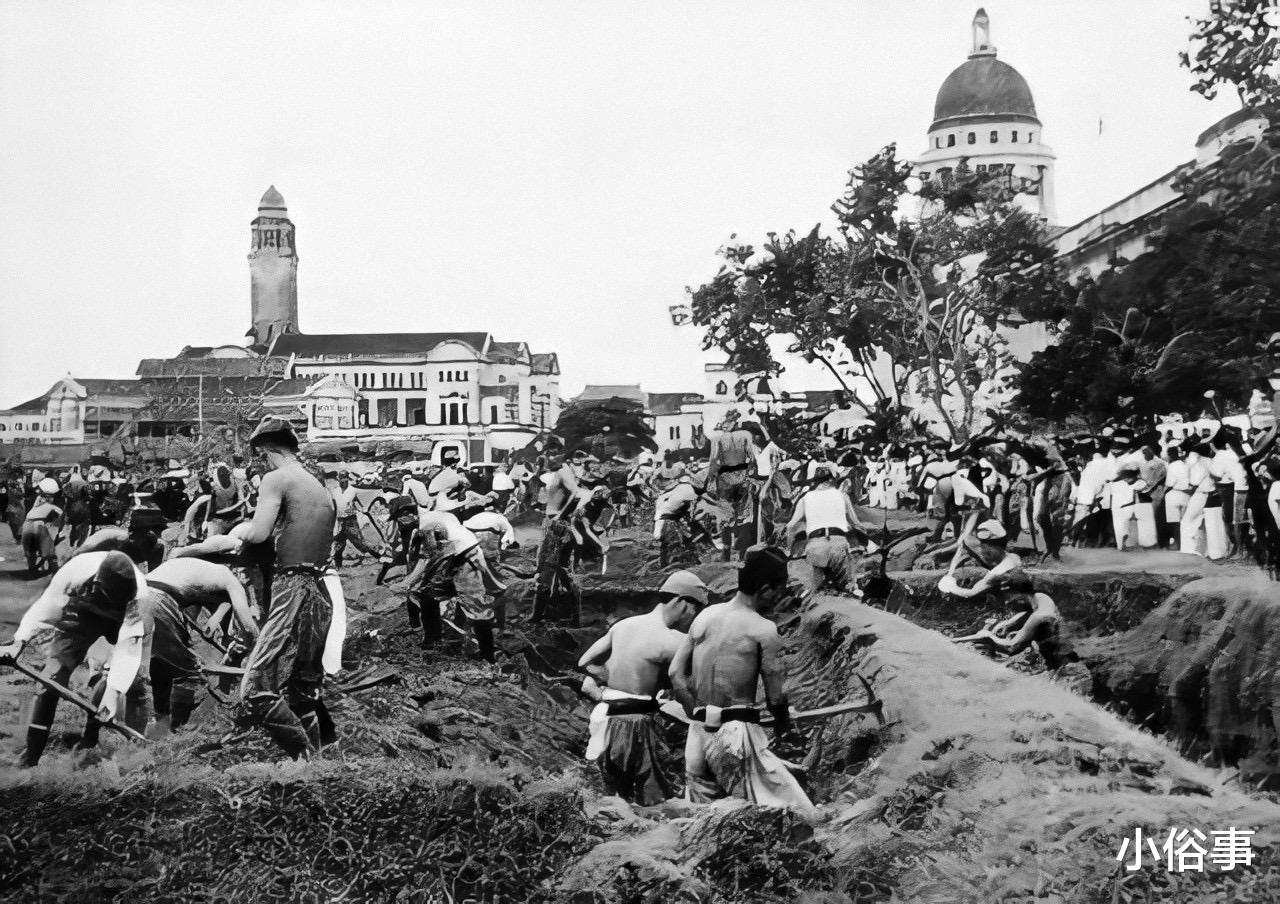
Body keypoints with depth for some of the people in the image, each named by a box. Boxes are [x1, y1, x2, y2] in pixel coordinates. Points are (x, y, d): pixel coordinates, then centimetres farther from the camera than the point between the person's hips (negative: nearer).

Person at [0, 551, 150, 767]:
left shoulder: (137, 590, -39)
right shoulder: (74, 572, -38)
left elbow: (128, 644, -39)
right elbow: (44, 608, -27)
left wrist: (113, 692, -45)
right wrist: (18, 643, -39)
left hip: (127, 619, -1)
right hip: (82, 613, 1)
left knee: (137, 680, -15)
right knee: (51, 679, -10)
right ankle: (29, 758, -1)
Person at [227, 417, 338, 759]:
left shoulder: (277, 479, -4)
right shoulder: (322, 488, 21)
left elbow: (258, 533, -16)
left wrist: (241, 529, 6)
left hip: (293, 590, -9)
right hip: (320, 593, 9)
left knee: (257, 688, -12)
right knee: (304, 690, 16)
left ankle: (307, 760, -14)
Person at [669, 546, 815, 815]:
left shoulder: (705, 616, 8)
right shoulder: (763, 629, -9)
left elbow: (676, 673, 8)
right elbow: (775, 697, -5)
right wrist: (783, 723, 15)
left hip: (697, 734, 7)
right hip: (737, 734, -7)